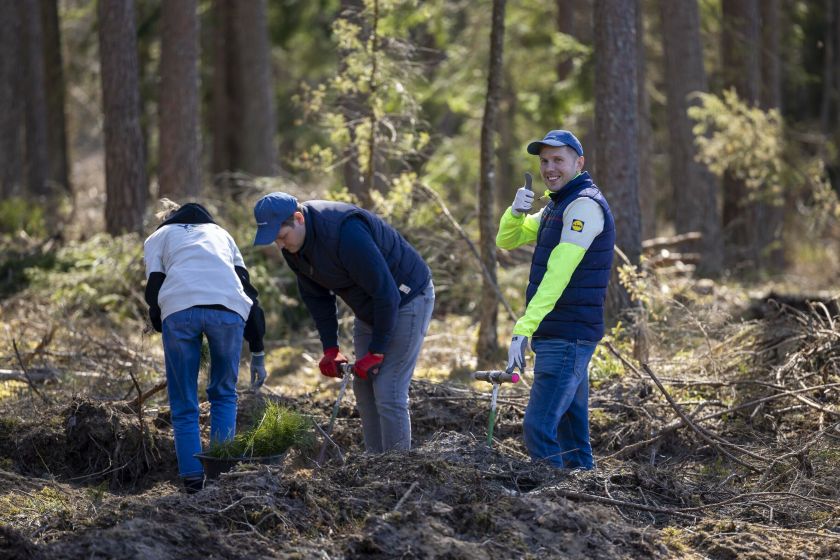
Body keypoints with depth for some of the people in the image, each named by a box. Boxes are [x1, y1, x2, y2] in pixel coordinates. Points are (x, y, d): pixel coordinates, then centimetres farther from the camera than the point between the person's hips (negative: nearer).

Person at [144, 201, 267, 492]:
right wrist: (258, 353, 24)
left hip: (179, 308, -1)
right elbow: (248, 291, 26)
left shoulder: (157, 237, 32)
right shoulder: (220, 233, 38)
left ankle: (193, 481, 2)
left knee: (184, 404, 11)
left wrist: (161, 326, 28)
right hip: (230, 309, 1)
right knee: (224, 394, 20)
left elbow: (154, 290, 13)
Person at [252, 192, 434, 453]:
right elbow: (315, 296, 6)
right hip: (369, 307, 9)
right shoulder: (292, 246, -7)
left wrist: (376, 352, -24)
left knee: (388, 392, -13)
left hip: (407, 298, -9)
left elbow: (385, 293, -30)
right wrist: (330, 349, -2)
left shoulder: (346, 233, -34)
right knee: (363, 389, 9)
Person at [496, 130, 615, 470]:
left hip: (568, 338, -10)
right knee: (571, 430, 13)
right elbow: (506, 240, 19)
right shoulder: (557, 206, 18)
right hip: (557, 336, 10)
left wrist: (524, 329, -28)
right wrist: (517, 211, -4)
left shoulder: (585, 205, -14)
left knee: (538, 428, -17)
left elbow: (558, 275, -23)